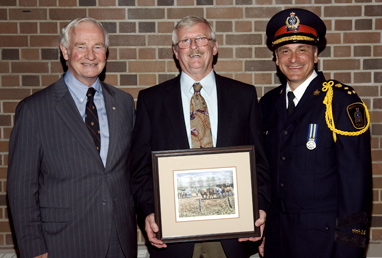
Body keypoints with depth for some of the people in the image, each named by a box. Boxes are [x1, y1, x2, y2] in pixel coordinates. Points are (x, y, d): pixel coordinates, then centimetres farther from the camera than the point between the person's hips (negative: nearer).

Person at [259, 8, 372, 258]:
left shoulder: (342, 101, -12)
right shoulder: (268, 103, 4)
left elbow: (356, 178, -13)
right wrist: (261, 227, 10)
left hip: (324, 236, -4)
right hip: (277, 233, 5)